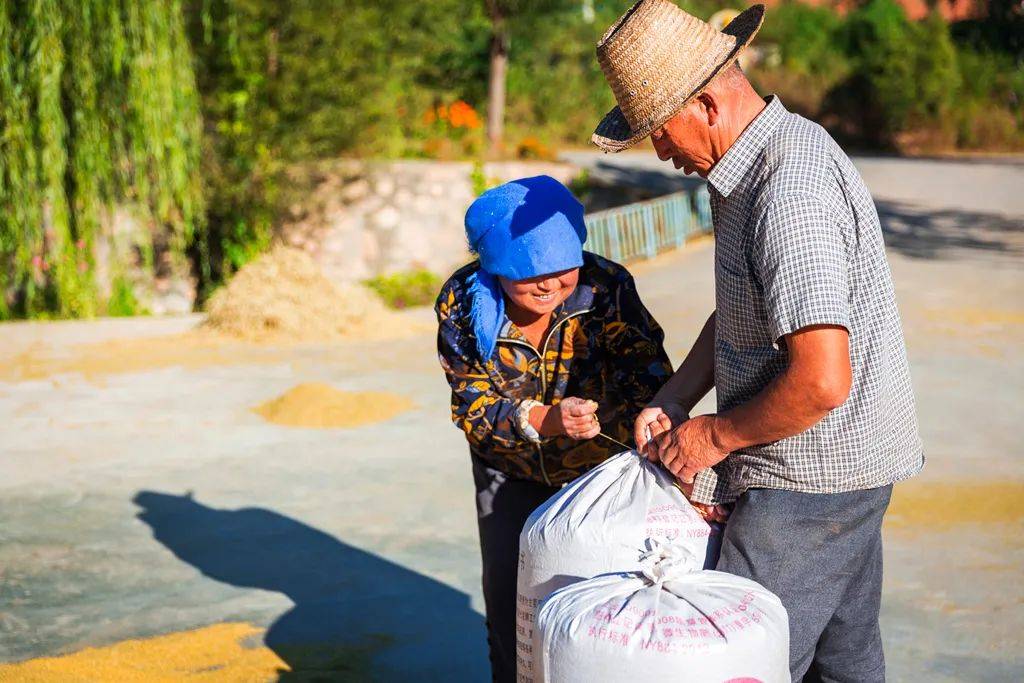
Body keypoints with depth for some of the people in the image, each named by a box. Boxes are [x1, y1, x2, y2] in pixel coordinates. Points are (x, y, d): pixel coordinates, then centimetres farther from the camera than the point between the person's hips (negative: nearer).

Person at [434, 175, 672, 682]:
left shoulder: (606, 287, -25)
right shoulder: (462, 302, -22)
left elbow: (650, 378, -28)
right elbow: (474, 407, -22)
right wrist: (546, 420, -42)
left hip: (603, 468, -1)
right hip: (511, 475, 1)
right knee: (510, 609, 8)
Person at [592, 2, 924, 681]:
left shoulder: (789, 197, -26)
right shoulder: (766, 158, 8)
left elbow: (821, 381, -31)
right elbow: (741, 309, 18)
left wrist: (715, 436, -16)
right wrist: (673, 401, 6)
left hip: (808, 482, -10)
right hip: (851, 470, 10)